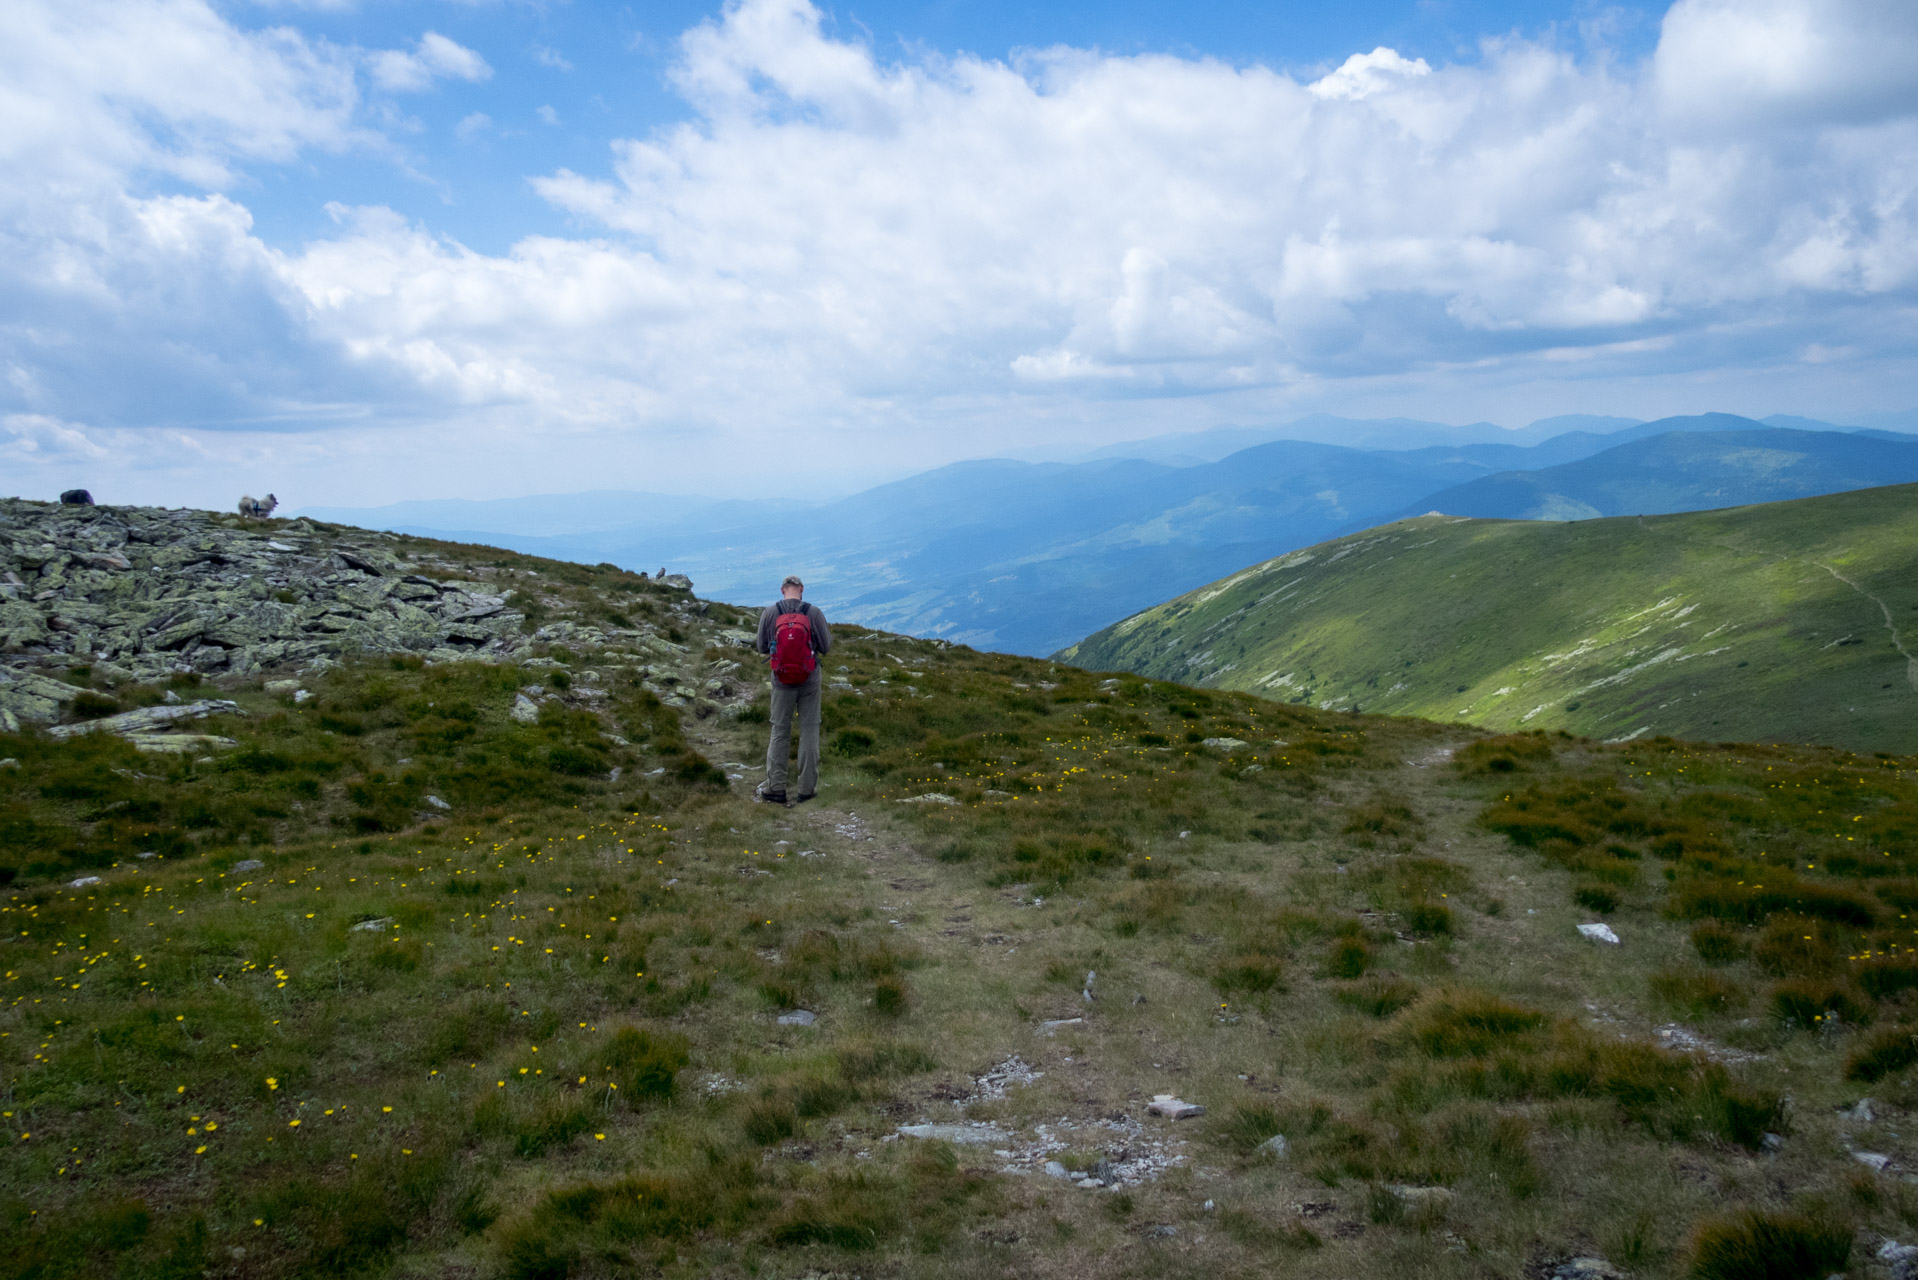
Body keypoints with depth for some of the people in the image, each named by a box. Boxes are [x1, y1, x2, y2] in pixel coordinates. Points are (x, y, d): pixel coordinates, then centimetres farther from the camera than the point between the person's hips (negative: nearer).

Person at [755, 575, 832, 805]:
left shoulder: (769, 614, -7)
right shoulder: (814, 613, -10)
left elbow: (762, 648, 3)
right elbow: (825, 648, -4)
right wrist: (828, 634, 17)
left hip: (781, 679, 1)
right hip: (809, 678, -1)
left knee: (780, 730, 10)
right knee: (809, 729, 8)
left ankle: (775, 788, 10)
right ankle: (807, 787, 9)